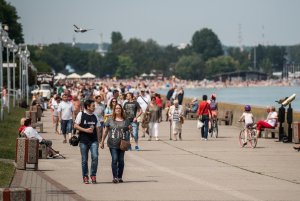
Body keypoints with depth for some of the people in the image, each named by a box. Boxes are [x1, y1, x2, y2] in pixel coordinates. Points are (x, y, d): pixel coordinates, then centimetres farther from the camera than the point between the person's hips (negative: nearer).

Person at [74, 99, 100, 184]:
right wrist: (86, 130, -14)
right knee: (84, 159, 4)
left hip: (93, 140, 2)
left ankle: (93, 175, 1)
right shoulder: (81, 114, -1)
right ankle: (85, 176, 16)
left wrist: (98, 140, 10)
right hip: (83, 140, -2)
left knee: (95, 157, -13)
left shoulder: (94, 116, 11)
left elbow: (97, 129, 15)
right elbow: (75, 126, -4)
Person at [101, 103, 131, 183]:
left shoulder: (125, 120, 7)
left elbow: (128, 130, 15)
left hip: (122, 143, 2)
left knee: (121, 160, 5)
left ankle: (120, 177, 15)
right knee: (114, 159, -10)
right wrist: (102, 141, 10)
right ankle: (114, 177, -9)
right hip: (113, 143, -2)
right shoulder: (110, 120, 5)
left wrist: (129, 128, -10)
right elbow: (106, 131, 10)